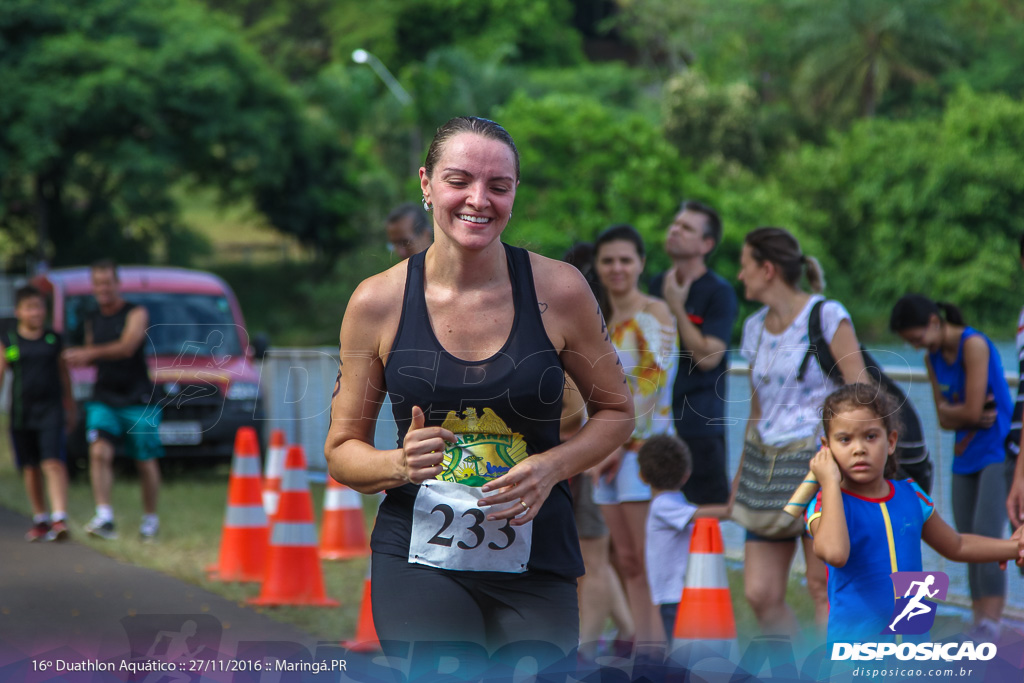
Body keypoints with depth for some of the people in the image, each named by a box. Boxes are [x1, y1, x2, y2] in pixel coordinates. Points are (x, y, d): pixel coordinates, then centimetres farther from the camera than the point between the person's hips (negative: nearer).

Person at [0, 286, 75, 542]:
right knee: (30, 469, 8)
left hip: (51, 409, -1)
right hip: (21, 413, 1)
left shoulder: (54, 340, 5)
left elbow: (63, 374, 15)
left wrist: (70, 408, 20)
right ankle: (40, 520, 21)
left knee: (53, 463, -14)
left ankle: (60, 519, -20)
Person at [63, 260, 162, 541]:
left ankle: (150, 518, 19)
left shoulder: (136, 314, -4)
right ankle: (104, 517, -24)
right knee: (99, 452, -17)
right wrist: (79, 358, 2)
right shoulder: (93, 320, 14)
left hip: (138, 399, -4)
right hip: (103, 398, 4)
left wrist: (89, 353, -28)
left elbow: (127, 347, -20)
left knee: (146, 462, 2)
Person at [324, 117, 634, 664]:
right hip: (419, 561, -1)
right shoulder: (377, 302, -2)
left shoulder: (559, 289, -3)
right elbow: (342, 451, 7)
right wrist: (400, 465, -15)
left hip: (538, 565, 1)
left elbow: (615, 412, 11)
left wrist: (552, 466, -8)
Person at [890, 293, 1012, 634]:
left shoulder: (974, 344, -15)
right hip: (966, 458, 8)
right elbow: (945, 419, 7)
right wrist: (970, 416, -13)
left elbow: (971, 411, -19)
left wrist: (949, 408, 0)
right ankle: (980, 626, 5)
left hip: (998, 452, -8)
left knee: (987, 534, -21)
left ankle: (992, 623, -25)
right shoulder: (933, 358, 9)